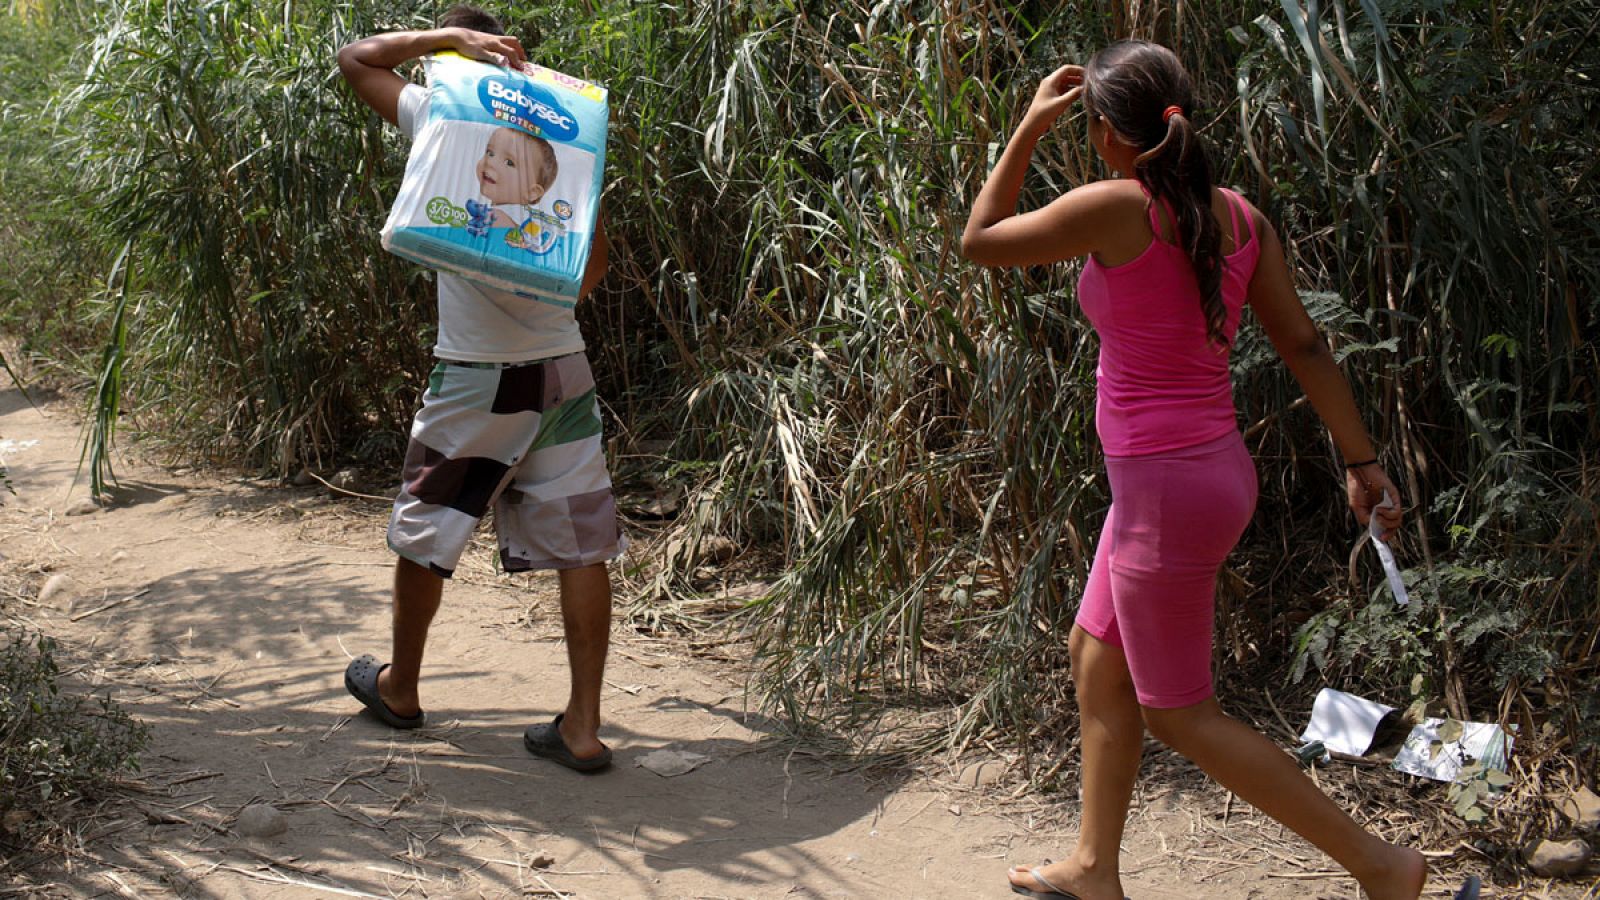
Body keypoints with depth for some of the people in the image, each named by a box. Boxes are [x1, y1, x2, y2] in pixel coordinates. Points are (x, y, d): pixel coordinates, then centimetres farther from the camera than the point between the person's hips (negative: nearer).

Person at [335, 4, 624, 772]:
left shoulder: (441, 119, -6)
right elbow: (595, 255, 9)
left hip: (476, 377, -3)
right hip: (563, 370, 4)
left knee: (424, 533, 15)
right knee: (579, 546, 3)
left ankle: (399, 688, 32)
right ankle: (582, 726, 4)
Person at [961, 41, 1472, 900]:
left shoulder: (1117, 208, -19)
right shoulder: (1239, 217, 2)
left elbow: (979, 242, -7)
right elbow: (1304, 345, 5)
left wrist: (1028, 129, 0)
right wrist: (1362, 459, 11)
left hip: (1165, 490, -9)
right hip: (1212, 469, 9)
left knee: (1178, 714, 6)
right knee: (1096, 659, 22)